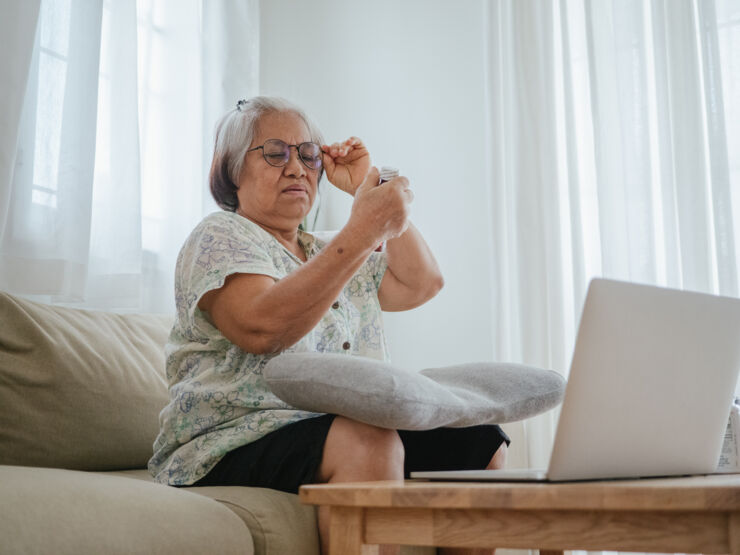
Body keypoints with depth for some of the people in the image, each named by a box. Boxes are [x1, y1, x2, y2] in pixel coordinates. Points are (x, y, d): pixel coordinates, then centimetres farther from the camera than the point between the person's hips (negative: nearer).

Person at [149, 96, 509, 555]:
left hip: (359, 437, 8)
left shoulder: (328, 253, 25)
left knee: (482, 444, -10)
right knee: (368, 442, -36)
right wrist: (362, 232, -23)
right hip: (236, 444, -7)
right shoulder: (220, 237, 0)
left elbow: (422, 283, 20)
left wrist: (371, 188, 15)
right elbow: (262, 328, -20)